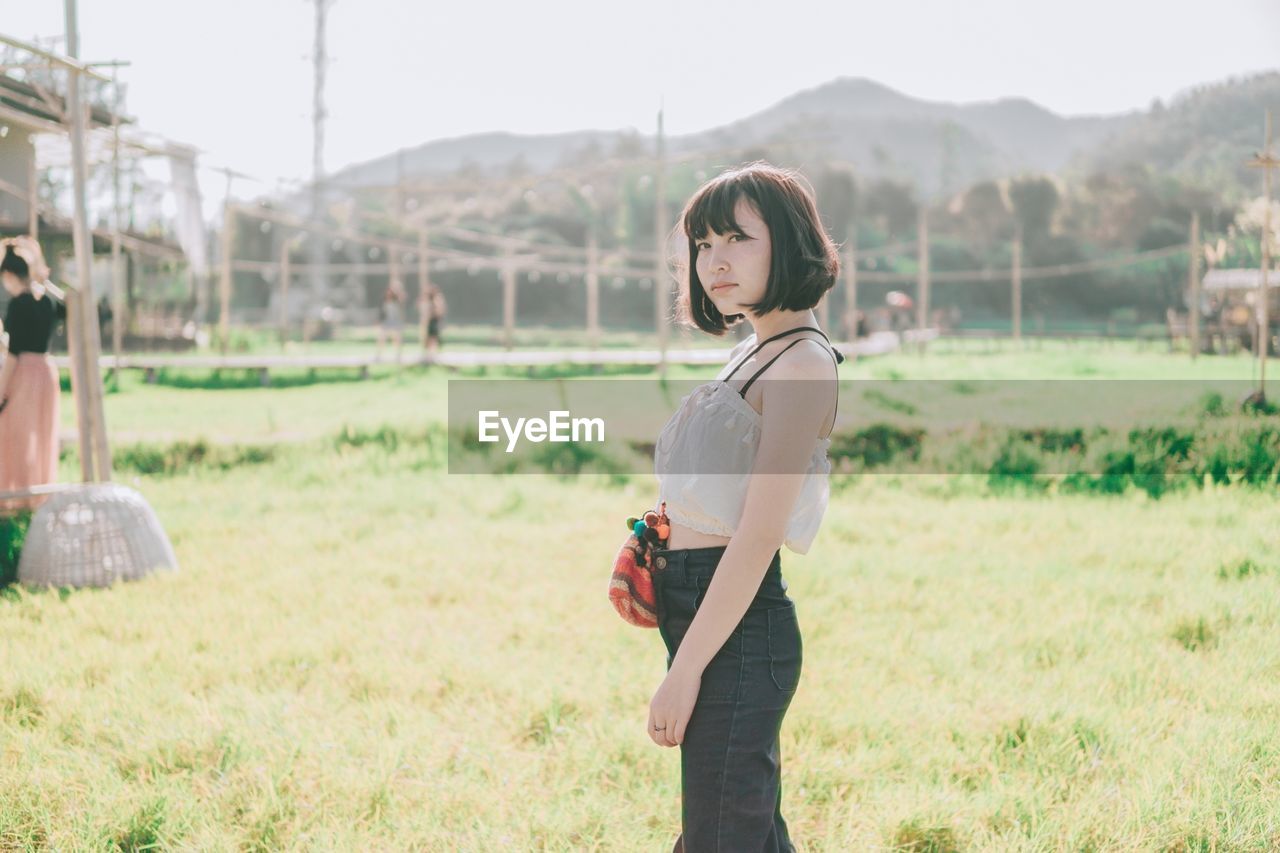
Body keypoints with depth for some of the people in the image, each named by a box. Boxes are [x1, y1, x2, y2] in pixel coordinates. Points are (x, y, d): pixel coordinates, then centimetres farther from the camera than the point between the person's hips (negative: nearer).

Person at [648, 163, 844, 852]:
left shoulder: (802, 364, -14)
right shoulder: (750, 354, 15)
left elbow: (757, 537, -19)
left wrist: (685, 670, -20)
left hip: (737, 630, -10)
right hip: (704, 617, 10)